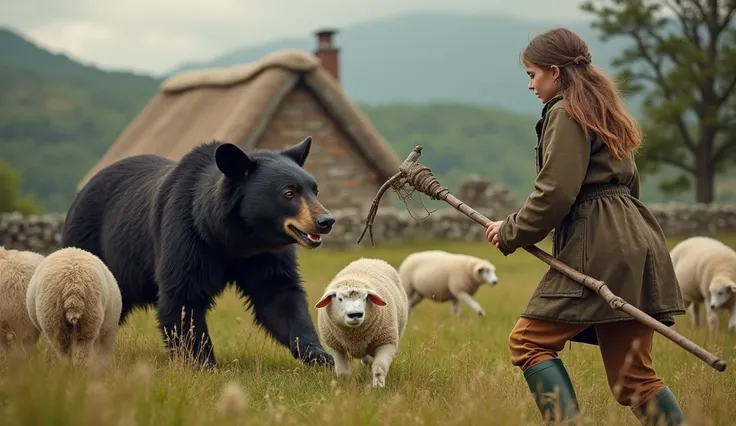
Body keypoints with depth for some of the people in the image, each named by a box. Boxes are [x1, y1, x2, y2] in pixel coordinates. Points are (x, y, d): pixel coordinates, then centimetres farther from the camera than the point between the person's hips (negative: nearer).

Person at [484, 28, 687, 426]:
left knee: (528, 342, -4)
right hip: (632, 246, 9)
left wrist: (510, 233, -1)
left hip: (596, 248, -9)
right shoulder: (603, 109, 25)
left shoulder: (566, 112, -5)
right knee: (632, 376, 8)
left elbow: (555, 193, -13)